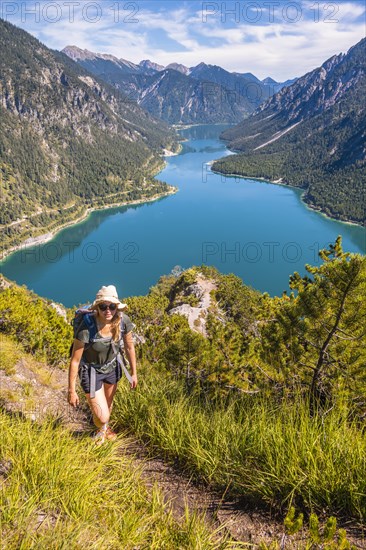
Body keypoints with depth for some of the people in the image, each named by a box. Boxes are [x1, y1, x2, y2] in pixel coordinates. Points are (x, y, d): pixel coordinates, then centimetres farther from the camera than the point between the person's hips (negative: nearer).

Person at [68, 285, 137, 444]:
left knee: (108, 403, 29)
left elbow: (129, 347, -6)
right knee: (102, 416, -3)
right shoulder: (86, 327, -35)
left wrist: (134, 373, 4)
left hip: (112, 366, 4)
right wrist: (71, 391, -16)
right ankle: (100, 427, 38)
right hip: (91, 370, -4)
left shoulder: (124, 321, -24)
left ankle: (105, 427, 64)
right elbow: (74, 360, -23)